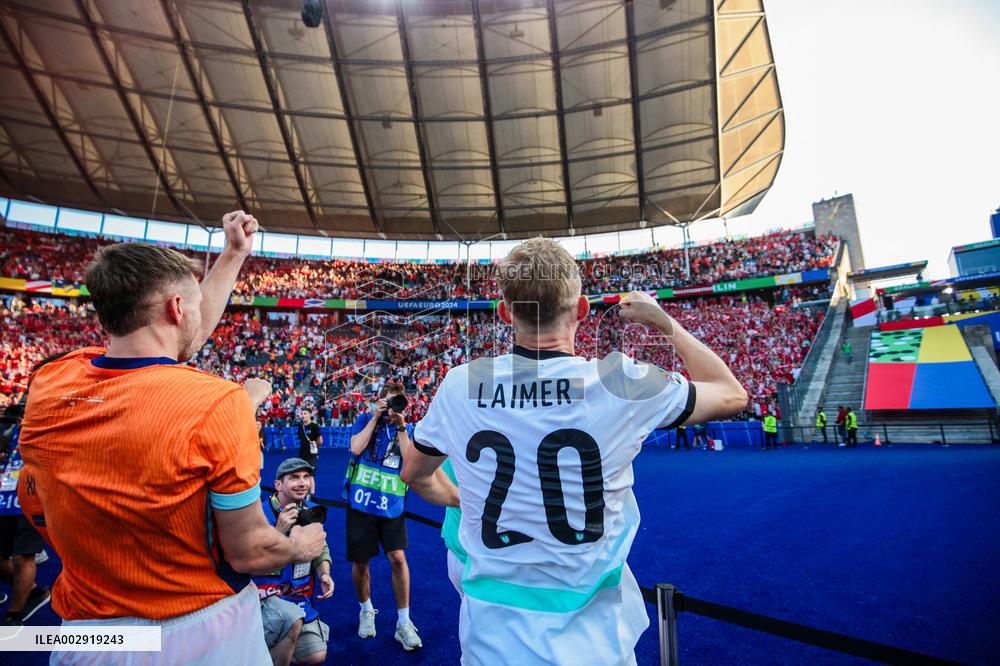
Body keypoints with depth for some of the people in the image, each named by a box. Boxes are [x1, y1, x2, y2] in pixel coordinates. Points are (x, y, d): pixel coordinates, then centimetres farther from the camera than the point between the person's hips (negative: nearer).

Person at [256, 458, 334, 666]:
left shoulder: (311, 512, -3)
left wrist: (324, 574, -9)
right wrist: (278, 532, -34)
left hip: (300, 597, 5)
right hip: (266, 596, -5)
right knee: (294, 620, -34)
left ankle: (276, 647, 28)